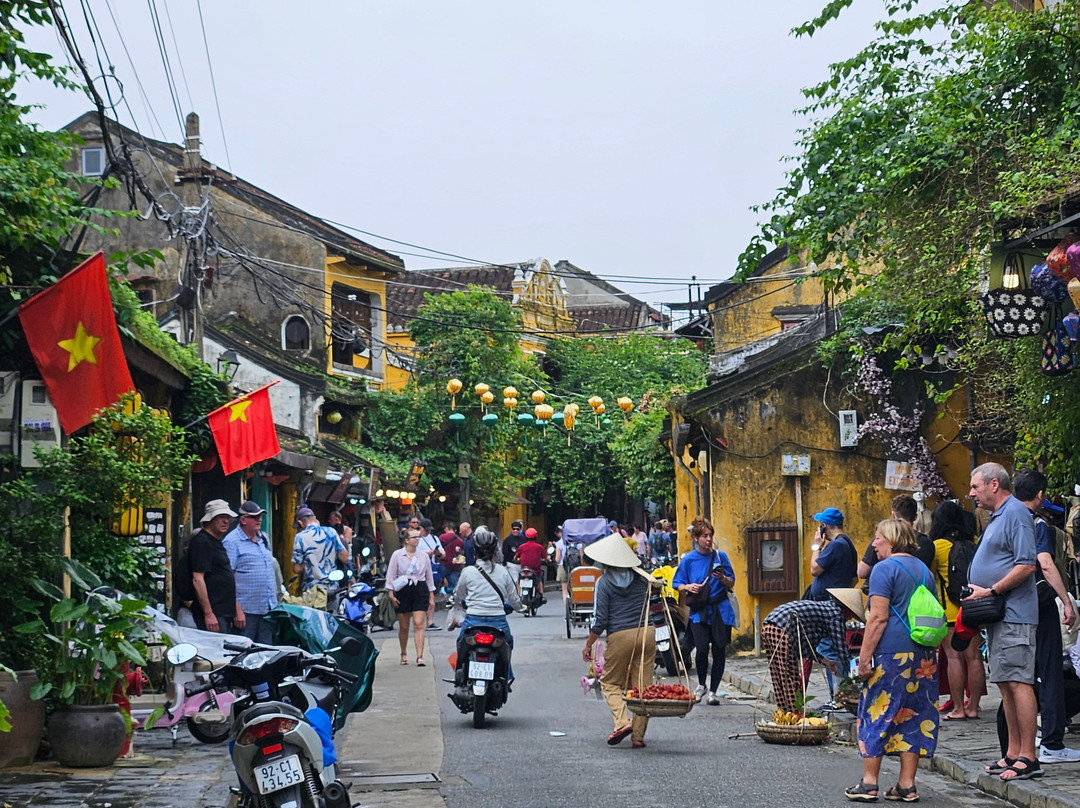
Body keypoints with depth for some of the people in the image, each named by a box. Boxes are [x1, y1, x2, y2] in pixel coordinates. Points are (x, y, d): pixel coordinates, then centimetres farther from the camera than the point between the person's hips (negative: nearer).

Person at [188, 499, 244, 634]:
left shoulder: (217, 542, 21)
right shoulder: (200, 542, -10)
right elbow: (197, 579, -18)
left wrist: (238, 611, 22)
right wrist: (208, 614, -21)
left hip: (226, 614, 10)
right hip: (212, 614, -10)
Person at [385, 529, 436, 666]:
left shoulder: (424, 556, 9)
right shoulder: (397, 555, 2)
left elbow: (429, 577, 14)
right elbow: (391, 575, 2)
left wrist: (431, 597, 12)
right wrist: (391, 594, -6)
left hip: (420, 591, 1)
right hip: (403, 591, -1)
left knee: (419, 625, -10)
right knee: (403, 627, 6)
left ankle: (420, 656, -14)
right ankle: (403, 653, 26)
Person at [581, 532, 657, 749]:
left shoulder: (604, 582, -4)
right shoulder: (640, 578, 7)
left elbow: (600, 619, -6)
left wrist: (588, 645, 1)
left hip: (620, 636, -4)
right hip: (646, 633, 4)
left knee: (610, 682, 11)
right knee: (642, 685, 7)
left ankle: (622, 721, -10)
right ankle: (638, 735, 6)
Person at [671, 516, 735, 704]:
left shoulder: (720, 556, 4)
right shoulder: (688, 560, 1)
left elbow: (731, 584, 8)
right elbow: (677, 584, 7)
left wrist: (722, 578, -13)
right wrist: (688, 587, -13)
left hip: (720, 610, 2)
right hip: (699, 611, -1)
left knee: (719, 650, 1)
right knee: (702, 649, -14)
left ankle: (713, 691, 16)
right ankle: (701, 685, 12)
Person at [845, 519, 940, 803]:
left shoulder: (884, 569, -8)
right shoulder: (924, 570, 16)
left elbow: (878, 618, -14)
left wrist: (864, 658, -12)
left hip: (892, 653, -7)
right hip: (924, 656, 7)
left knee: (876, 714, 1)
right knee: (914, 715, 9)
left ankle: (869, 783, 3)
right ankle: (907, 785, 10)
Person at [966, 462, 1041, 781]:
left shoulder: (1015, 513, -11)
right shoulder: (997, 517, 20)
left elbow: (1026, 565, -20)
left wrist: (991, 591, -18)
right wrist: (977, 594, 12)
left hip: (1014, 614, -11)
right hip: (999, 615, 11)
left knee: (1019, 682, -10)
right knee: (1006, 683, 11)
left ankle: (1028, 757, -9)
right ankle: (1014, 753, 16)